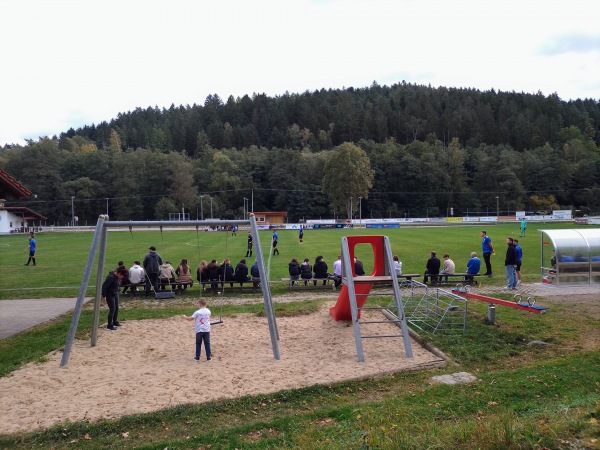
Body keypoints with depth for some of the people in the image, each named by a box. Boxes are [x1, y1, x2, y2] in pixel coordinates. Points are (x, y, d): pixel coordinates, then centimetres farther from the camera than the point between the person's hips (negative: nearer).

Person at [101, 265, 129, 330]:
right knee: (112, 309, -7)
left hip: (115, 294, 9)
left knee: (116, 308, 15)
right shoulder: (111, 277, -26)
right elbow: (104, 286, -23)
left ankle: (115, 322, 31)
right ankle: (109, 326, 1)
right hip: (110, 295, -9)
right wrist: (104, 296, -18)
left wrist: (117, 293, 14)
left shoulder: (119, 278, 1)